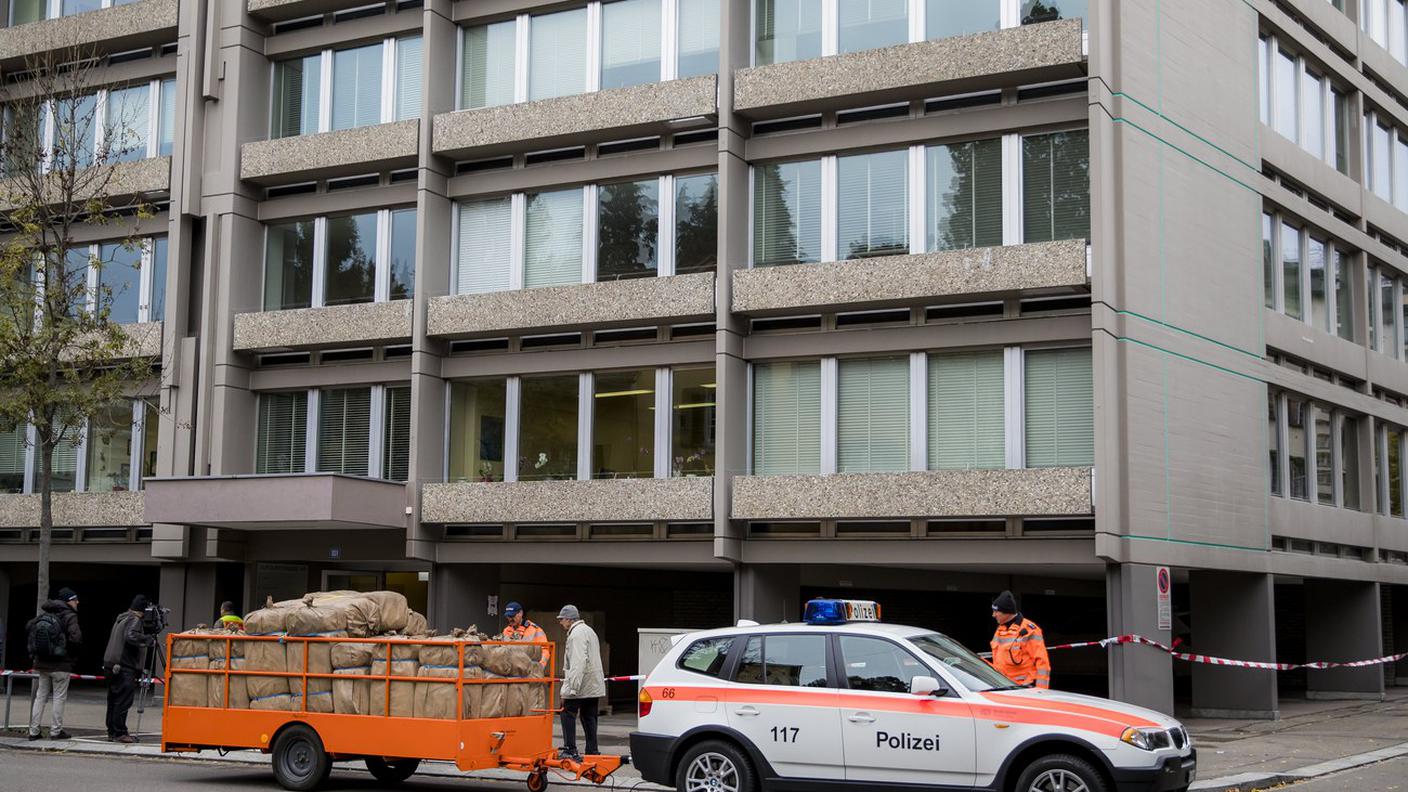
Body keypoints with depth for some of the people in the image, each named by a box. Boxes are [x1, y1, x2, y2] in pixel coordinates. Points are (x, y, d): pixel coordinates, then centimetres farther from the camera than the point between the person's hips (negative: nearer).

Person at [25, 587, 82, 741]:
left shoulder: (45, 614, 7)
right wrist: (72, 653, -5)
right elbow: (76, 638, -25)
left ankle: (33, 731, 14)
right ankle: (56, 731, 7)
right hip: (61, 664, -6)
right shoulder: (69, 616, -13)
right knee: (59, 697, 4)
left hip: (41, 663, 6)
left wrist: (35, 649, 17)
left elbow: (28, 627, 12)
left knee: (40, 696, 13)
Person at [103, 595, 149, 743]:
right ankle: (119, 733, -8)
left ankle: (112, 732, 16)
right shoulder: (134, 620, -10)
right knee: (123, 701, -7)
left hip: (111, 665, 9)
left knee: (113, 700, 12)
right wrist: (147, 639, -13)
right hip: (125, 667, -9)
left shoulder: (120, 619, 18)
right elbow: (131, 636, -26)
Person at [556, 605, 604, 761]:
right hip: (594, 686, 10)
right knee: (589, 718, 11)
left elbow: (579, 662, -23)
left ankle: (570, 750, -7)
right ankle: (592, 751, 12)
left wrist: (572, 687, -26)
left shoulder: (577, 634, -14)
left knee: (568, 715, -5)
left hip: (580, 685, -10)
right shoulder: (589, 631, 20)